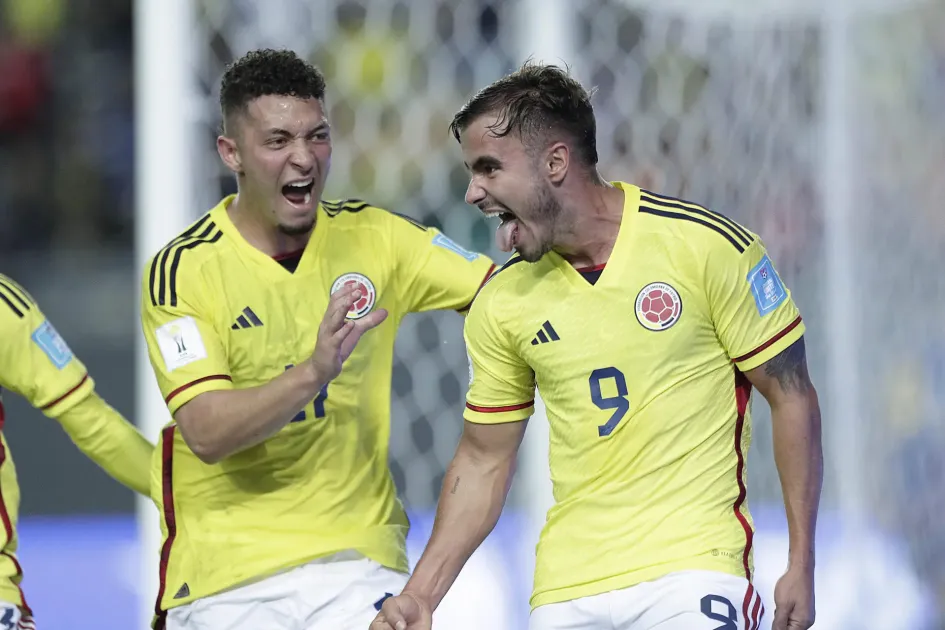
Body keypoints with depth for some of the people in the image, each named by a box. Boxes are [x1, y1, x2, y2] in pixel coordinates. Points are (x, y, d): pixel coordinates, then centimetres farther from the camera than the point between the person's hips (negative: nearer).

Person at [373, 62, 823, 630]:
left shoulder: (706, 245, -8)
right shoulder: (501, 303, 4)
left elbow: (792, 396, -2)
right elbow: (484, 461, 13)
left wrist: (801, 563, -5)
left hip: (696, 565, -4)